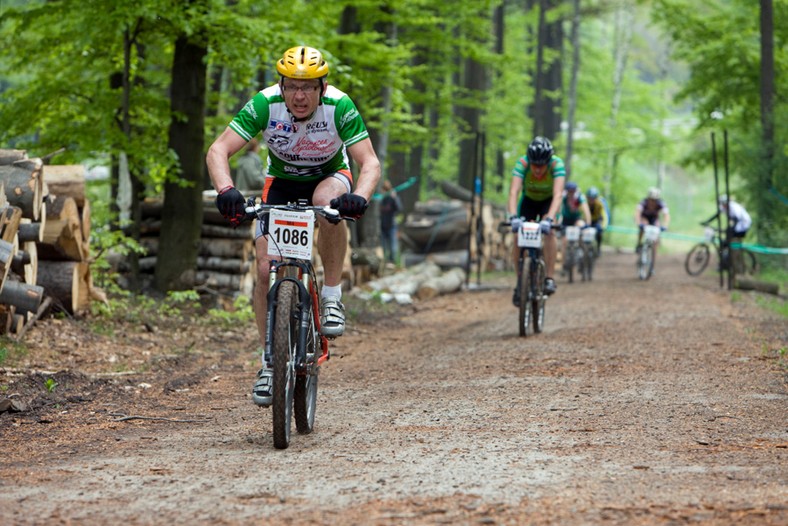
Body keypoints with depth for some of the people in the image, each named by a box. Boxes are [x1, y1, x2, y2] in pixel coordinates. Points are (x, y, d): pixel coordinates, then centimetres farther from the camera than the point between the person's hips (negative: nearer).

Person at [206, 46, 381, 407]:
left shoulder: (340, 107, -28)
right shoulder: (265, 104, -27)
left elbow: (370, 162, -32)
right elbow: (219, 150, -31)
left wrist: (360, 196, -53)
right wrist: (225, 189, -50)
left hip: (329, 176, -1)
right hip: (282, 181, 1)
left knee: (328, 201, -38)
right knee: (266, 268, -13)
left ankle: (332, 297, -21)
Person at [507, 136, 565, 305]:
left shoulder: (557, 164, -34)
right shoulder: (522, 163, -32)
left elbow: (558, 194, -45)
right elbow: (514, 192, -41)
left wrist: (549, 219, -59)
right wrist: (513, 217, -57)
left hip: (548, 201, -1)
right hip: (529, 200, 1)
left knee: (548, 231, -29)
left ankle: (549, 278, -24)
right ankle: (520, 282, 1)